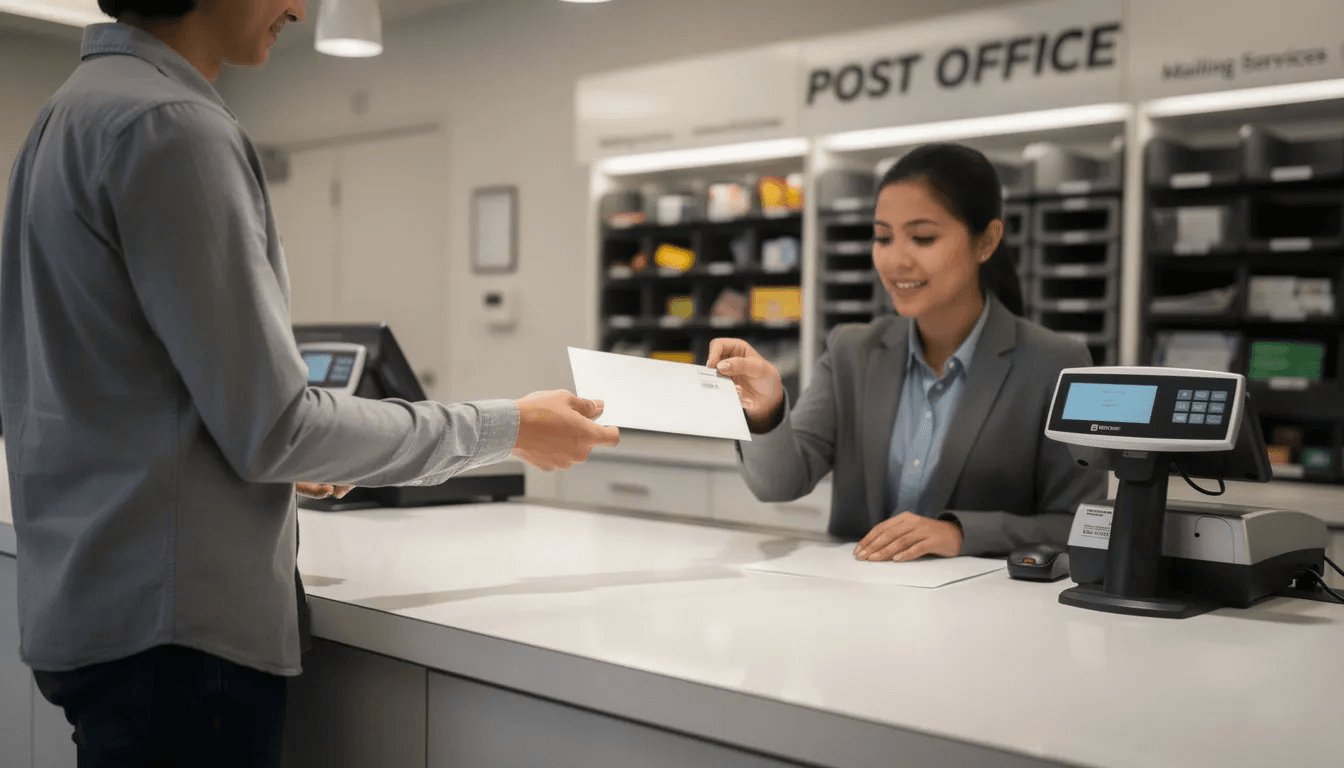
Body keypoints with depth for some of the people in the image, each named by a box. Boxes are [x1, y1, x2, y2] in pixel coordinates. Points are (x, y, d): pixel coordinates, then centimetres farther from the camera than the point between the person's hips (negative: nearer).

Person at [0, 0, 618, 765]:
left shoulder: (71, 112, 13)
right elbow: (271, 429, -19)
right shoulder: (174, 127, -18)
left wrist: (278, 454, 18)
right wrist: (507, 428, -10)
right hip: (173, 630, -10)